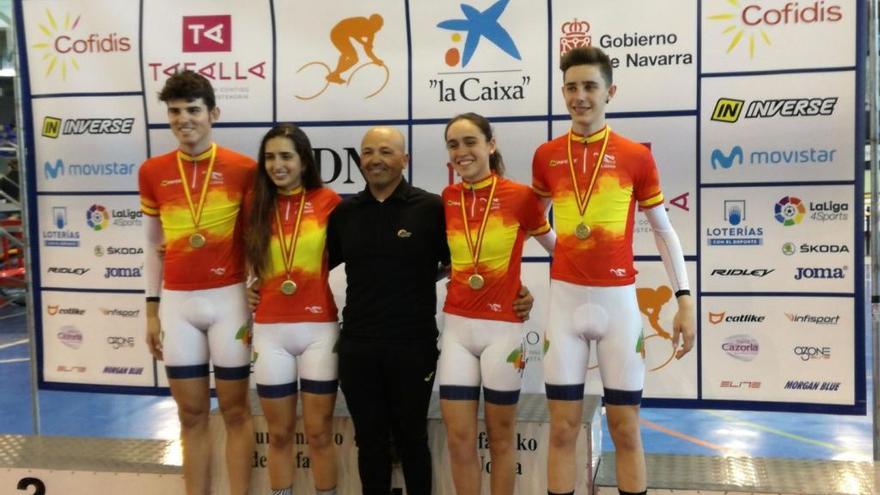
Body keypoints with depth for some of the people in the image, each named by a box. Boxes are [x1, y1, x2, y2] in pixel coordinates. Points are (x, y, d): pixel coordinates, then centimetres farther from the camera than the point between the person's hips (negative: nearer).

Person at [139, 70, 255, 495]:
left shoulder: (243, 169, -4)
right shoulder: (152, 172, 5)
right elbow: (153, 246, 11)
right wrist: (152, 311, 9)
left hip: (229, 299, -2)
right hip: (177, 302, 3)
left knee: (235, 411, 6)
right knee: (191, 415, 9)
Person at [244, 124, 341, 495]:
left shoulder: (327, 201, -3)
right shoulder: (258, 205, 5)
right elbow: (250, 265, 15)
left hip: (319, 330, -2)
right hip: (270, 331, 3)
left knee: (319, 434, 6)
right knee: (279, 434, 11)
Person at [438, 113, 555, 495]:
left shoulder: (520, 196, -7)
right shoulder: (446, 199, 4)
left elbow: (556, 247, 7)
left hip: (503, 328, -3)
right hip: (457, 328, 3)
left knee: (500, 437, 9)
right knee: (459, 438, 4)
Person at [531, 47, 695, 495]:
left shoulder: (636, 156, -1)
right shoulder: (546, 156, 4)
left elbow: (662, 230, 5)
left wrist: (685, 299, -1)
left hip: (617, 299, -1)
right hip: (565, 299, 1)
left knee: (625, 428, 5)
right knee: (563, 428, 5)